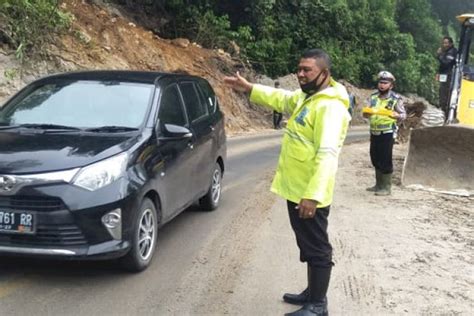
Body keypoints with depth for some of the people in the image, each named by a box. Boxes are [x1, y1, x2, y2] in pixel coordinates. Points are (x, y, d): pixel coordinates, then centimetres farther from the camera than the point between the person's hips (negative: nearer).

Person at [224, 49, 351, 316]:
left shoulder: (330, 106, -21)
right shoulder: (306, 96, 10)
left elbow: (327, 153, -30)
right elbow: (282, 99, 31)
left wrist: (313, 195, -36)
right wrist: (250, 88, 27)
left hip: (309, 194, -10)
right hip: (296, 189, 10)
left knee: (317, 248, 1)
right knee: (308, 245, 20)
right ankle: (313, 293, 34)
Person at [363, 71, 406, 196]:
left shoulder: (396, 98, -7)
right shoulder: (374, 96, 11)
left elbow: (404, 114, -7)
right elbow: (368, 113, 18)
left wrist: (397, 115, -29)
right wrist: (366, 114, -6)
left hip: (387, 133, -6)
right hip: (374, 133, 6)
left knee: (385, 160, -5)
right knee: (375, 159, 13)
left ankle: (386, 187, 3)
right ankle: (379, 185, 25)